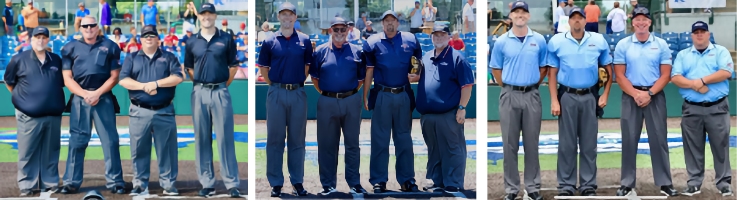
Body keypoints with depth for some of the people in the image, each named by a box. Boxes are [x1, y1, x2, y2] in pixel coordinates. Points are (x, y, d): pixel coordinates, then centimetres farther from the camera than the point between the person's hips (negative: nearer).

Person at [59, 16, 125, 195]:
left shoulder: (110, 47, 7)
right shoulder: (71, 48, 9)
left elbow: (114, 76, 3)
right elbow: (67, 78, 4)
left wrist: (97, 93, -9)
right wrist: (85, 94, -10)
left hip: (104, 98, -1)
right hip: (79, 98, 1)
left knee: (110, 140, -2)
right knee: (77, 141, 2)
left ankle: (115, 181, 3)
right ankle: (72, 182, 7)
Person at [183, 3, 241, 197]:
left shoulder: (226, 39, 3)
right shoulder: (192, 42, 9)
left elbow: (233, 66, 7)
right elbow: (189, 68, 16)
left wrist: (222, 85, 6)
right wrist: (201, 83, 9)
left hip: (220, 92, -2)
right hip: (199, 93, 3)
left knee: (225, 137, -3)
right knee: (202, 139, 4)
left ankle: (232, 183, 0)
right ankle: (207, 183, 11)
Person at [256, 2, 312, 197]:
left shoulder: (304, 40, 4)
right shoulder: (270, 42, 2)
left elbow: (308, 66, 11)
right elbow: (263, 68, 8)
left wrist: (298, 82, 7)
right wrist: (275, 85, 5)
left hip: (298, 93, 1)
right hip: (276, 93, -1)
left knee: (297, 139, 7)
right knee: (275, 139, 5)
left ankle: (297, 181, 16)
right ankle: (276, 182, 12)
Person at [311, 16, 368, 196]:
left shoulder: (356, 51, 5)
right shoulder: (321, 51, 4)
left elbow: (361, 77, 11)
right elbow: (314, 77, 9)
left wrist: (352, 93, 5)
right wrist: (324, 93, 4)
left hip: (351, 102, 0)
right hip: (327, 102, 0)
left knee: (352, 144, 6)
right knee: (327, 145, 5)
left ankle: (354, 183, 14)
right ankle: (328, 184, 14)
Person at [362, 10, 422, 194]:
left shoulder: (410, 40, 4)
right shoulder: (373, 42, 0)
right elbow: (368, 71, 2)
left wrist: (416, 74, -9)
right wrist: (365, 97, -1)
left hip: (404, 96, 2)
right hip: (382, 96, -2)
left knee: (404, 139, 10)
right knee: (380, 139, 3)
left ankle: (407, 179, 17)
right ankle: (379, 180, 10)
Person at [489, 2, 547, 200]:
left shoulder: (539, 40, 3)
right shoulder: (501, 41, 1)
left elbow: (544, 67, 12)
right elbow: (495, 69, 9)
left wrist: (534, 85, 6)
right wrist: (507, 87, 4)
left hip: (532, 95, 1)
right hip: (509, 95, 0)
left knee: (532, 143, 6)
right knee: (510, 144, 4)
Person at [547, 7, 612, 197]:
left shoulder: (599, 41, 4)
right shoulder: (557, 42, 0)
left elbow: (608, 69, 9)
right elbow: (552, 73, 1)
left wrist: (605, 95, 0)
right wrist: (554, 101, -6)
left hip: (590, 97, 1)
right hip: (567, 97, -1)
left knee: (589, 144, 6)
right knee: (567, 144, 3)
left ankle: (589, 185, 13)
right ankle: (566, 186, 9)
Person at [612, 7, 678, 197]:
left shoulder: (661, 45, 3)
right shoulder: (623, 45, 3)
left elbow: (665, 75, 0)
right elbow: (620, 75, -1)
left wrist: (649, 93, -12)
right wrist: (636, 94, -12)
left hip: (655, 96, 0)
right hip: (631, 96, 0)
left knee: (659, 139, 2)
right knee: (629, 140, 3)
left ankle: (665, 183, 9)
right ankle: (627, 183, 10)